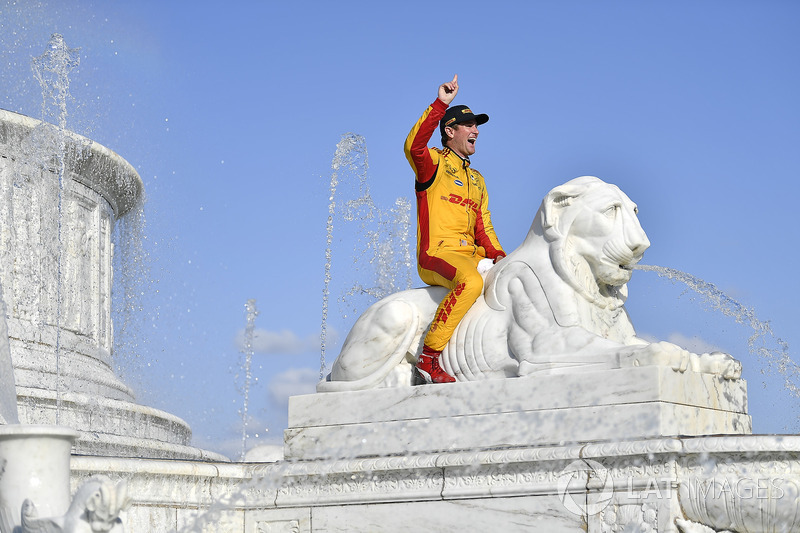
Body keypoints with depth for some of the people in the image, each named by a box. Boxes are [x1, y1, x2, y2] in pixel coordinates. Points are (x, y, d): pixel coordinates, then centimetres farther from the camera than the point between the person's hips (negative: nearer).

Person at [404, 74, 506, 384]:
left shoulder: (477, 179, 28)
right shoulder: (434, 162, 7)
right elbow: (413, 146, -17)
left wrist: (497, 254, 5)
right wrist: (440, 104, -21)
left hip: (471, 256, 8)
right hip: (437, 254, -8)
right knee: (471, 282, -37)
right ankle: (429, 356, -33)